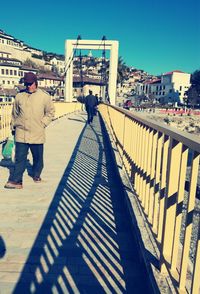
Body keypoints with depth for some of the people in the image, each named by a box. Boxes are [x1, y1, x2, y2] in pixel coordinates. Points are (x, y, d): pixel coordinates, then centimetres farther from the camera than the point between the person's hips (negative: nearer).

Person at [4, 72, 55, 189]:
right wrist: (14, 126, 13)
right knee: (20, 158, -1)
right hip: (21, 134, 1)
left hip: (37, 134, 0)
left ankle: (36, 175, 33)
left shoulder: (44, 96, -1)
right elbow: (15, 113, 15)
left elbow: (50, 112, 7)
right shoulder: (19, 96, 5)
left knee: (38, 157, 12)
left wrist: (43, 123, -3)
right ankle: (16, 180, 3)